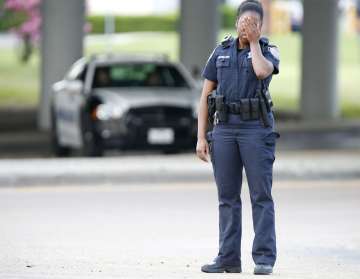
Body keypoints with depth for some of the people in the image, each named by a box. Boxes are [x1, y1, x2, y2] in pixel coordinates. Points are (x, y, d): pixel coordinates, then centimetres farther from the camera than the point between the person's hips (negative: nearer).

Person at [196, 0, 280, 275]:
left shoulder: (269, 51, 1)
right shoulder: (221, 52, 10)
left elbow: (262, 71, -25)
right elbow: (205, 97, 8)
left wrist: (254, 41, -10)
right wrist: (201, 138, 1)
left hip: (257, 129, -3)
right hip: (225, 129, 3)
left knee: (261, 196, -6)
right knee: (227, 197, 4)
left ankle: (265, 259, -4)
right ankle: (229, 258, 8)